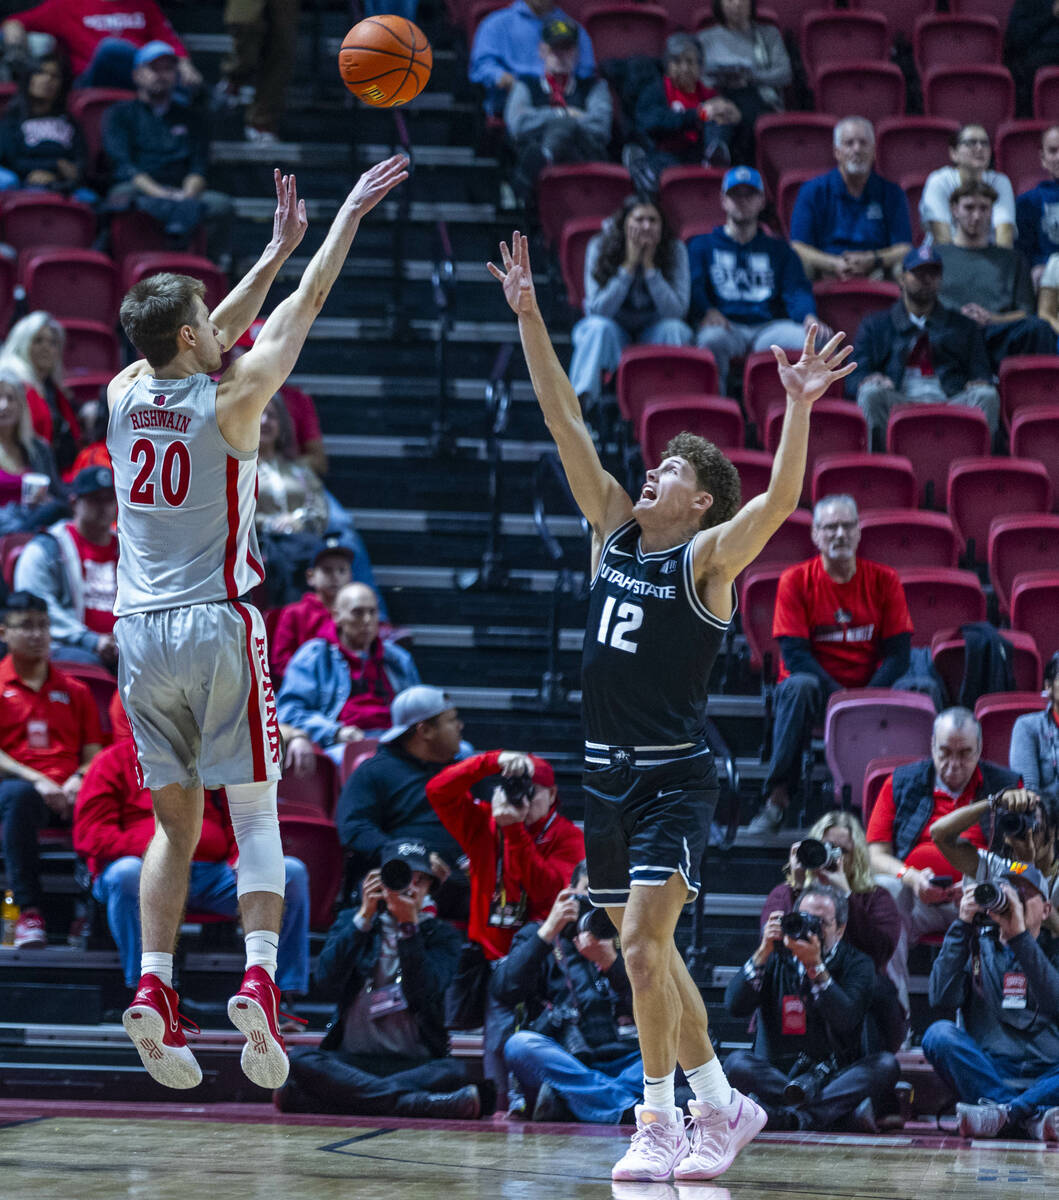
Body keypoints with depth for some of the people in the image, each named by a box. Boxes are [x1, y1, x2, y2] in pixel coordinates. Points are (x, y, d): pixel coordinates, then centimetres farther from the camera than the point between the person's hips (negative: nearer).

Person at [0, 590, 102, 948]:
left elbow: (93, 753, 16)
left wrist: (79, 780, -7)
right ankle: (29, 911, -40)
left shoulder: (75, 691, 24)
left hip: (67, 794, 2)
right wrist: (36, 781, -15)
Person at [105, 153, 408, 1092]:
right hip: (218, 626, -4)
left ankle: (154, 984, -4)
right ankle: (260, 976, -19)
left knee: (174, 826, 11)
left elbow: (212, 336, 21)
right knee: (255, 814, -1)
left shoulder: (126, 396, 4)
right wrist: (349, 215, 11)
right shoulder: (231, 402, -9)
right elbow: (303, 310, 0)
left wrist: (278, 247, 27)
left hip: (140, 629, 4)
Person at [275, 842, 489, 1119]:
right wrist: (364, 916, -9)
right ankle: (425, 1103, -39)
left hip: (415, 1062, -1)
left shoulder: (441, 935, 9)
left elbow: (423, 993, -10)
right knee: (299, 1059, -31)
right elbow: (327, 982, -6)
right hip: (352, 1060, 1)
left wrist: (409, 925, -15)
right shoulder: (351, 921, 13)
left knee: (458, 1071, -34)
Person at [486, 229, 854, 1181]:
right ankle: (721, 1104, 25)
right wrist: (528, 316, 0)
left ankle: (661, 1121, -9)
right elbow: (566, 421, 5)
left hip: (676, 777, -7)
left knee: (642, 937, -17)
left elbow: (780, 500, -26)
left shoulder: (710, 557, -8)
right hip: (609, 770, 7)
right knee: (646, 948, 13)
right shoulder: (614, 527, 8)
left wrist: (799, 407, -39)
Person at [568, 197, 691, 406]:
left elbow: (676, 312, -21)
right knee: (599, 327, -33)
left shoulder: (675, 250, -13)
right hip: (615, 328, -1)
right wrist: (629, 266, -27)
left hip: (653, 332, 1)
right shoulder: (599, 247, -15)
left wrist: (649, 266, -27)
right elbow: (596, 310, -21)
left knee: (674, 329, -31)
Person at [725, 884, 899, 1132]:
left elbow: (846, 1021, -16)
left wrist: (815, 966, -24)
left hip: (837, 1075, 0)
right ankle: (845, 1113, -36)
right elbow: (735, 1006, -7)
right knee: (737, 1062, -28)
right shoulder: (776, 959, 8)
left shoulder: (856, 964, 3)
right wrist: (763, 953, -14)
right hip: (776, 1072, 1)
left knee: (886, 1065, -27)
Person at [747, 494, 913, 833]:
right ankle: (777, 798, -36)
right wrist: (839, 696, -23)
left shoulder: (884, 581, 4)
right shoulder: (796, 580, -2)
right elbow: (794, 653, -9)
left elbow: (898, 653, -1)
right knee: (800, 685, -38)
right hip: (818, 688, -1)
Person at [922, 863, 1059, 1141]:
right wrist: (962, 926, -4)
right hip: (987, 1072, 1)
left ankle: (1003, 1112, -40)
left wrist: (1020, 936, -13)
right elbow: (942, 998, -2)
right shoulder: (977, 946, 17)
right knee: (939, 1034, -28)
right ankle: (1033, 1116, -36)